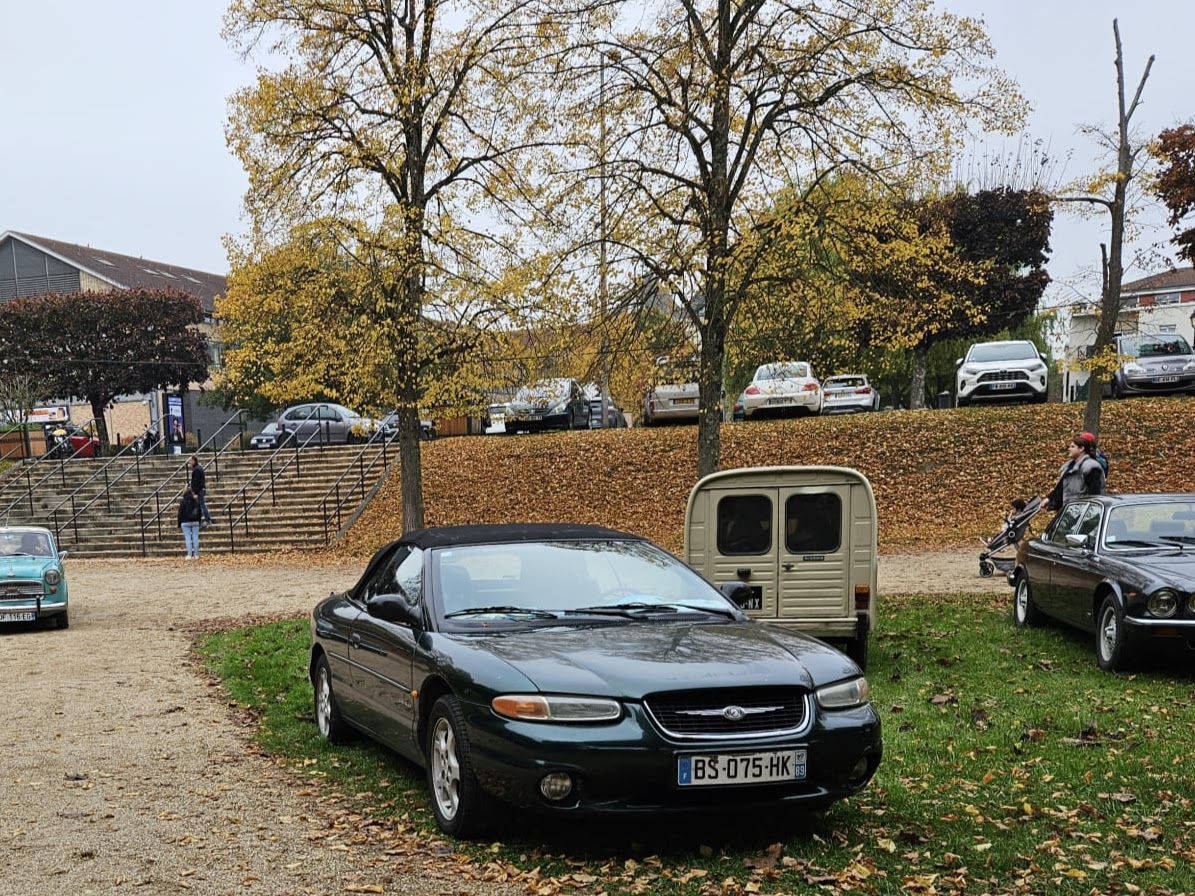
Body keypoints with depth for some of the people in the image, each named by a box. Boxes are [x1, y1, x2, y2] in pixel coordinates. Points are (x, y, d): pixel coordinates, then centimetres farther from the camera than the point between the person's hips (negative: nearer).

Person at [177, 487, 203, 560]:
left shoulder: (183, 502, -6)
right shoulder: (196, 501, 4)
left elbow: (180, 513, -5)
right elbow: (200, 512, 9)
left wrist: (179, 524, 1)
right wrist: (199, 521, 18)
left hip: (185, 522, -3)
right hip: (195, 522, 3)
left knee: (188, 538, -2)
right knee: (195, 537, 4)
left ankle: (189, 554, -6)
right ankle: (196, 554, 4)